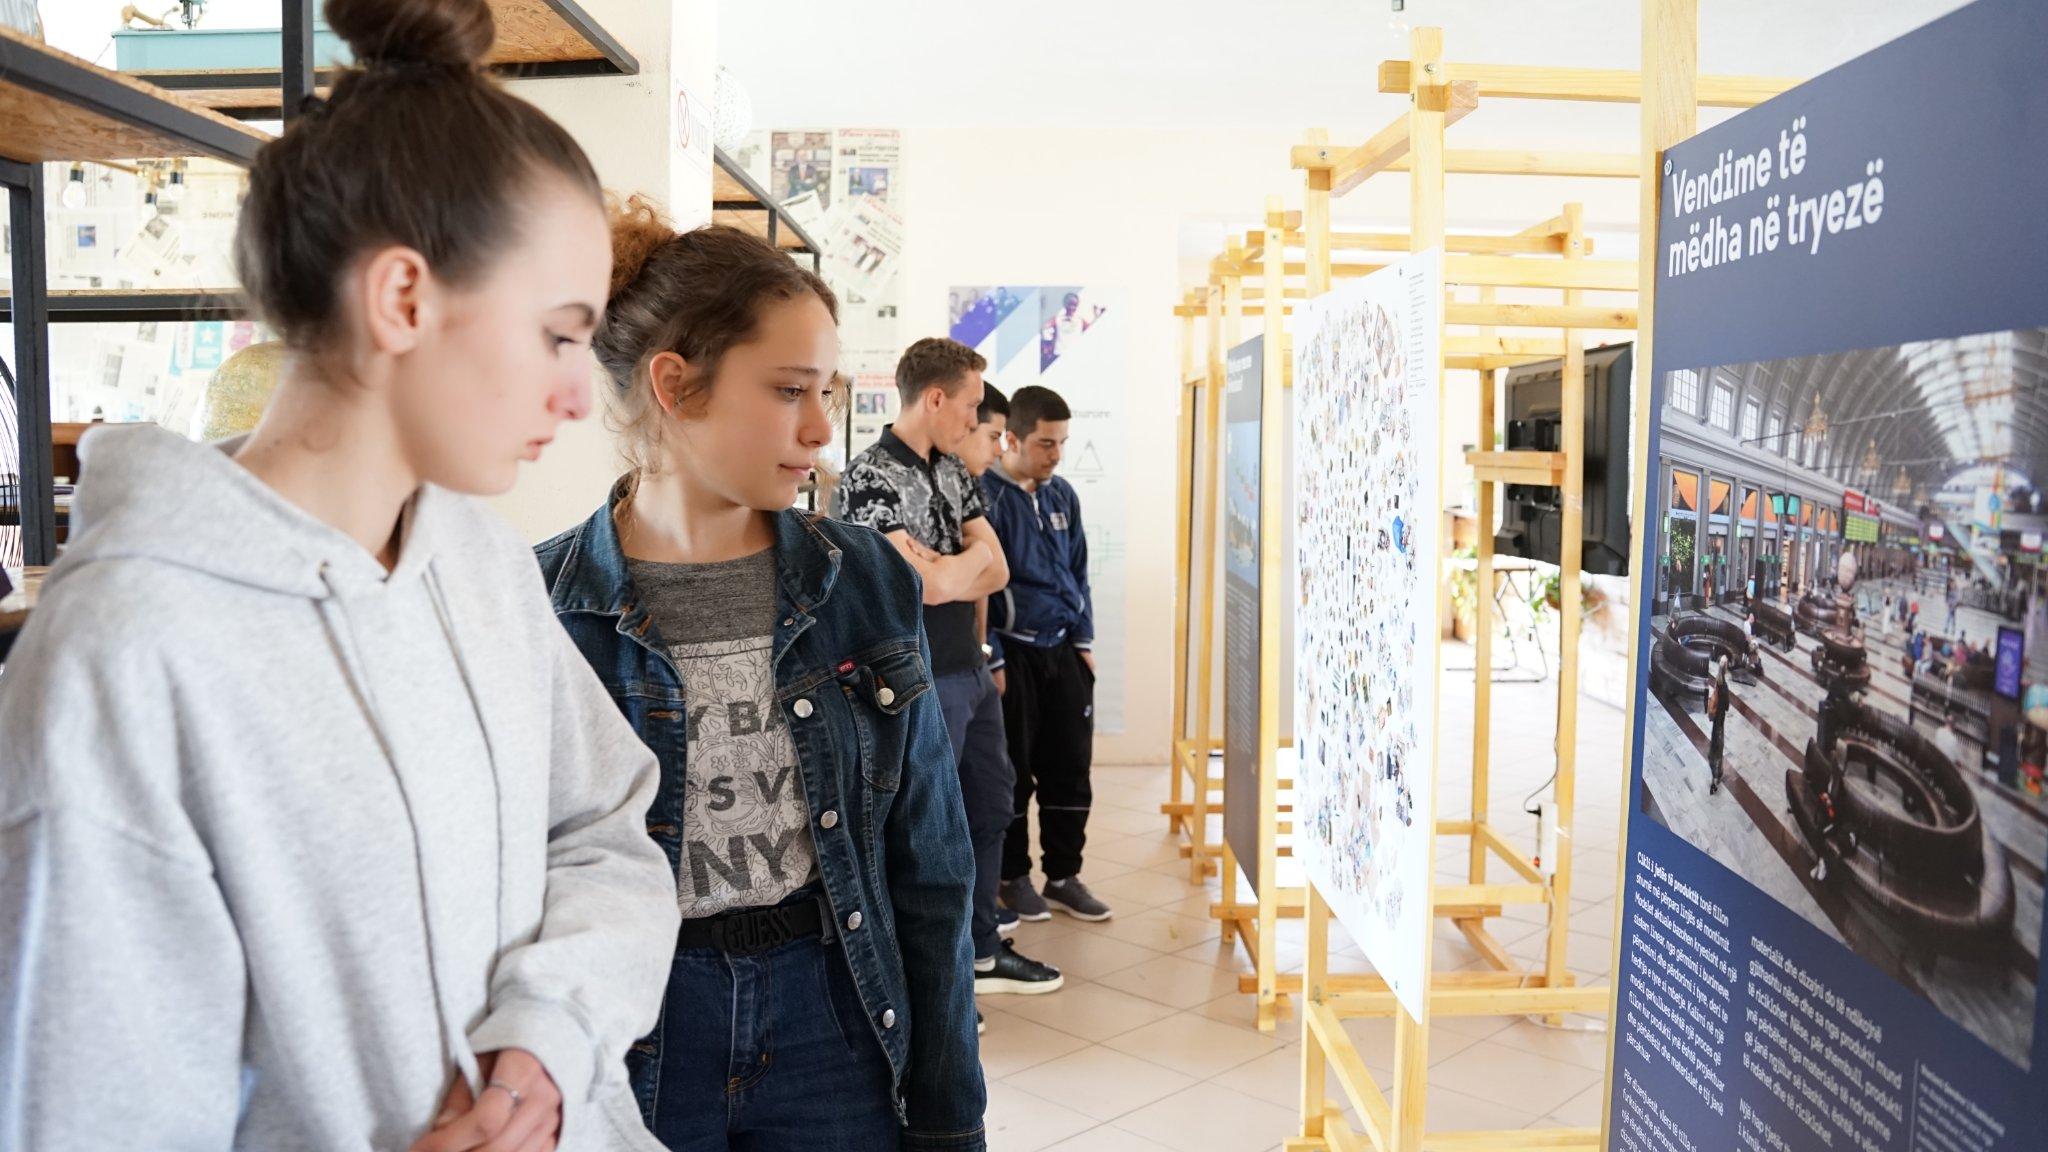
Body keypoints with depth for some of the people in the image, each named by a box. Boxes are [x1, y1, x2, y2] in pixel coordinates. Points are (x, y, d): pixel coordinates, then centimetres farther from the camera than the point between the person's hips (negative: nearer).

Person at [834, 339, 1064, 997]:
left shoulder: (952, 470, 10)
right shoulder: (871, 478, -17)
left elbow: (996, 574, 4)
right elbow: (931, 587, -23)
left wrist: (943, 572, -14)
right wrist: (972, 555, -5)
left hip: (971, 670, 9)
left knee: (989, 805, 18)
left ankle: (980, 954, 34)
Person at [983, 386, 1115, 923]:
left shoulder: (1062, 494, 8)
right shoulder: (986, 496, -12)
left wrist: (1085, 642, 10)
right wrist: (991, 660, -14)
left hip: (1062, 651, 6)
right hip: (1012, 652, -6)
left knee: (1070, 767, 9)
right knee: (1012, 770, 6)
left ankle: (1063, 876, 21)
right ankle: (1013, 876, 21)